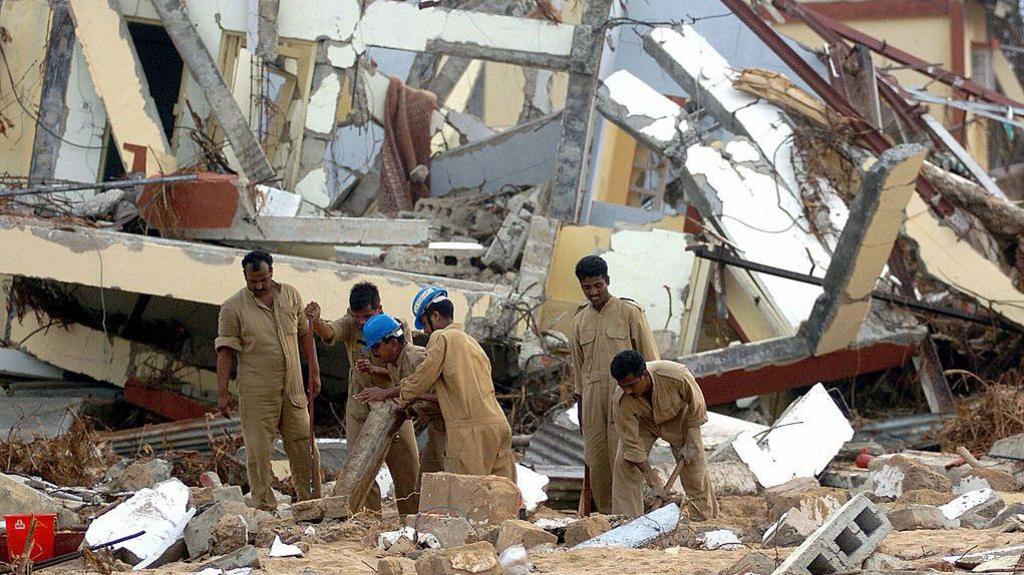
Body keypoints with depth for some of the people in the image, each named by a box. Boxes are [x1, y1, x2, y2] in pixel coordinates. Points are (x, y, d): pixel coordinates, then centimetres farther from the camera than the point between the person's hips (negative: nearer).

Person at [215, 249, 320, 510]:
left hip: (292, 388, 4)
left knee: (301, 442, 9)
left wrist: (314, 371, 12)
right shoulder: (233, 308, -5)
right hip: (256, 391, -4)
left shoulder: (290, 295, 7)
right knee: (258, 449, -3)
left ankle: (309, 499, 21)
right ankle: (264, 506, 3)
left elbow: (305, 333, 15)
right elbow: (225, 351, -6)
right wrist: (222, 393, -10)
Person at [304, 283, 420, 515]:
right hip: (359, 410, 1)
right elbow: (328, 332, -29)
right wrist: (316, 321, -52)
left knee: (408, 473, 3)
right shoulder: (351, 325, -8)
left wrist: (374, 370, -33)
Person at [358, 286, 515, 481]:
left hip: (471, 430, -8)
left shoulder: (441, 338, -2)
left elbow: (421, 380, -1)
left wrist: (386, 393, 13)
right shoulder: (470, 341, 24)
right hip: (499, 424, 8)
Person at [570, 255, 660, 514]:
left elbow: (649, 356, 0)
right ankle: (606, 516, 9)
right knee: (596, 462, 1)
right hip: (593, 398, 5)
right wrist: (580, 402, 19)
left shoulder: (630, 312, 0)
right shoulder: (580, 320, 14)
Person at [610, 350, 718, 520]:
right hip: (643, 422, 1)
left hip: (678, 418, 0)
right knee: (624, 464, -16)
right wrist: (655, 486, -30)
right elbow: (632, 444, -28)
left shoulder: (676, 376, -40)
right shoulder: (622, 400, -36)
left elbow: (697, 405, -19)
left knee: (695, 468, -2)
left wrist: (691, 444, -17)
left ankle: (707, 521, 14)